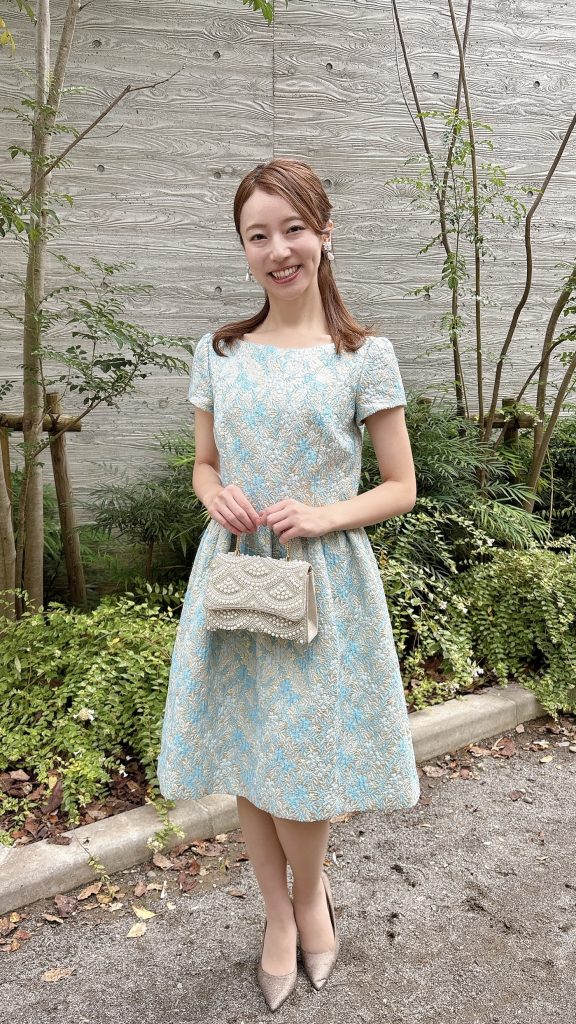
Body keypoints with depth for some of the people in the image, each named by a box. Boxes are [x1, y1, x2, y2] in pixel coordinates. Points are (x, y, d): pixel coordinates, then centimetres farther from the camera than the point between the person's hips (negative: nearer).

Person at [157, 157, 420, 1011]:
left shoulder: (365, 356, -4)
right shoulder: (217, 353, 4)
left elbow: (400, 487, -1)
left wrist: (324, 516, -17)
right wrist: (215, 495, -9)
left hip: (323, 580, -3)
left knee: (300, 761, 3)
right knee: (243, 757, 12)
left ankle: (310, 892, 38)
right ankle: (280, 912, 38)